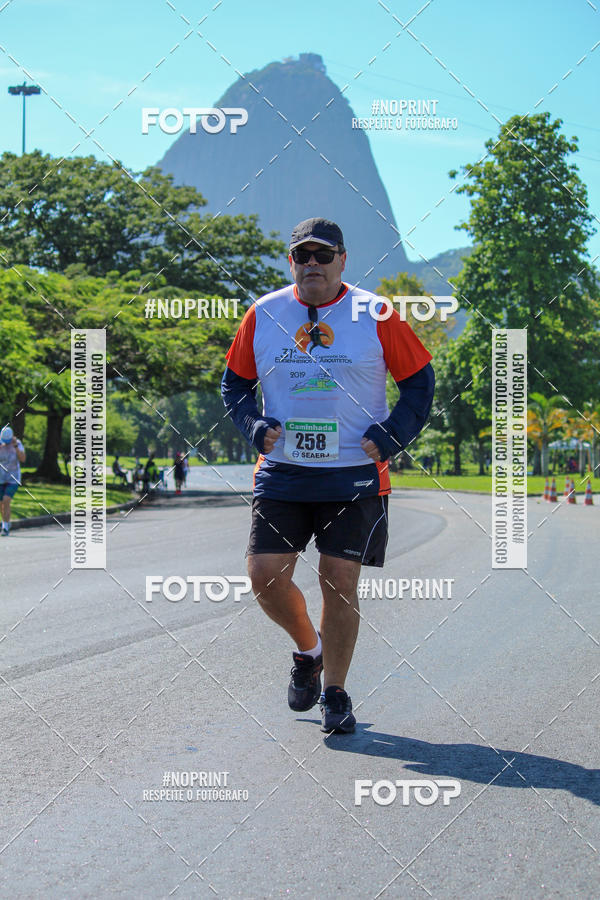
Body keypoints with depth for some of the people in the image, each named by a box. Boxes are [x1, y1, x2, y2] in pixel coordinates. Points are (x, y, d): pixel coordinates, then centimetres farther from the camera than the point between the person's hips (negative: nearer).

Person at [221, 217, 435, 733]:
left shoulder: (374, 315, -2)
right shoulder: (263, 315, 4)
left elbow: (419, 379, 6)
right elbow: (235, 382, 16)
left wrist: (391, 437, -5)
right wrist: (255, 427, -1)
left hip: (355, 475, -2)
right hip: (282, 472, 2)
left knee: (340, 582, -3)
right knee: (266, 574, -5)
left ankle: (335, 693, 14)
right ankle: (308, 650, 25)